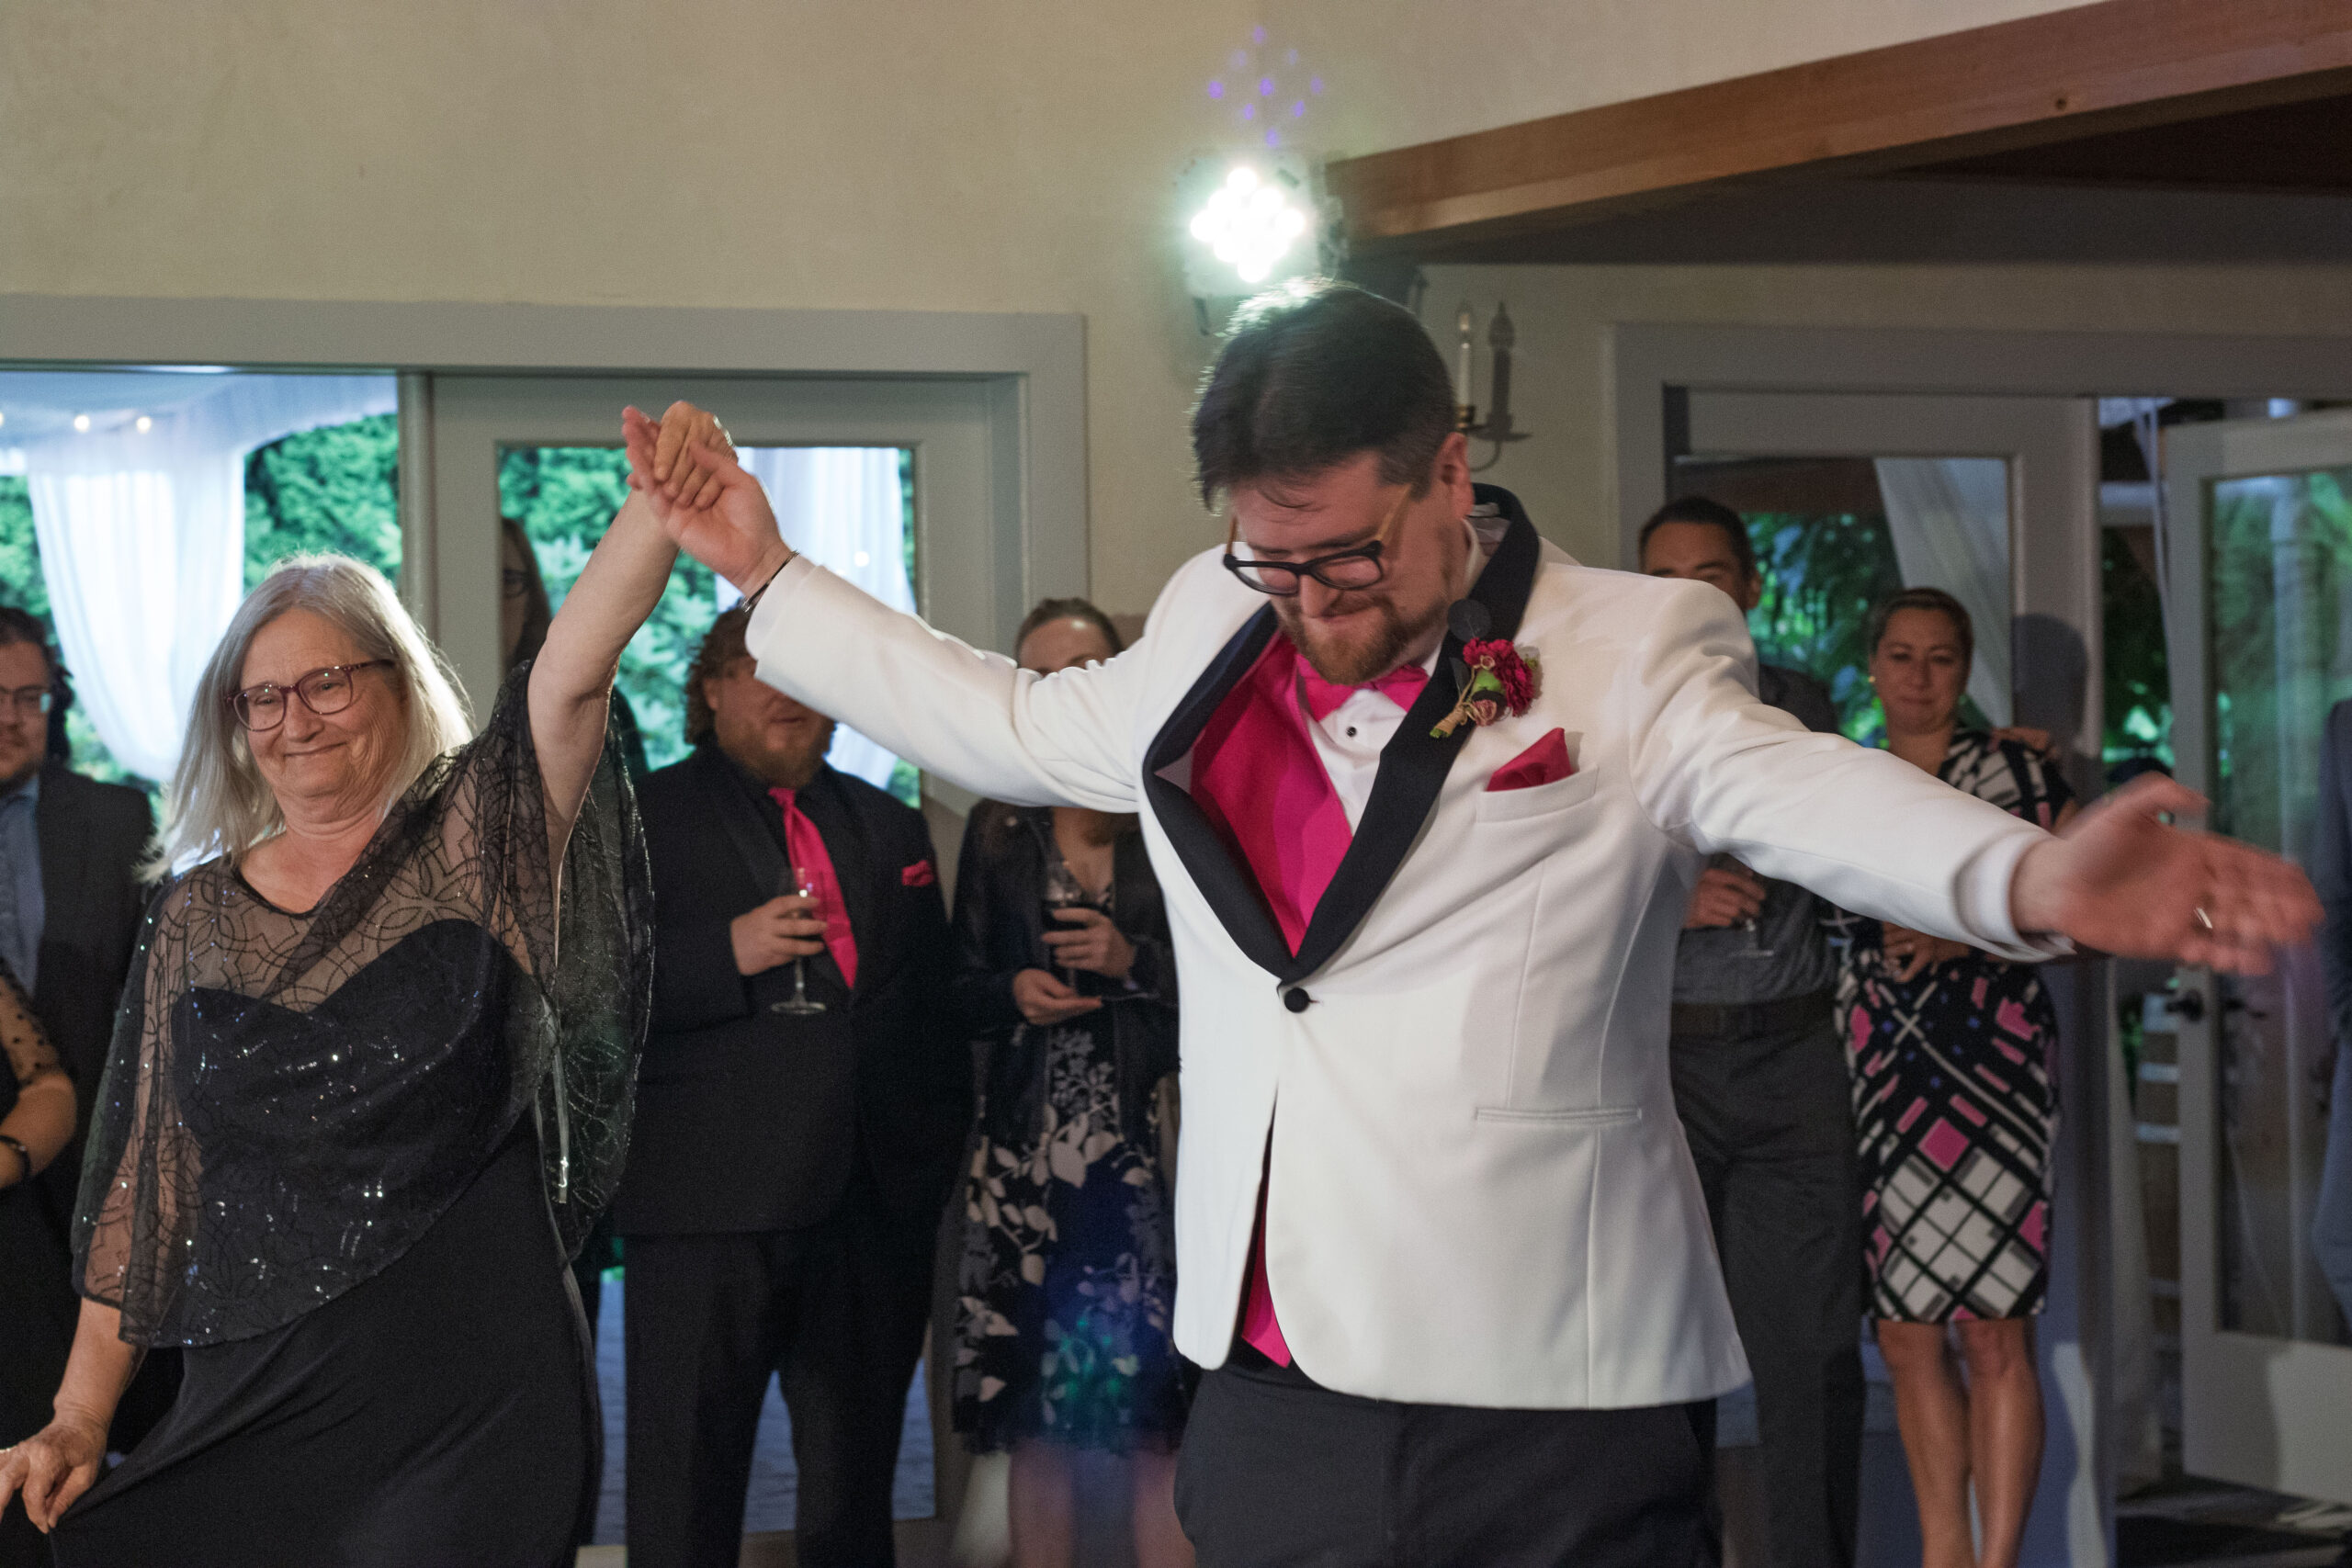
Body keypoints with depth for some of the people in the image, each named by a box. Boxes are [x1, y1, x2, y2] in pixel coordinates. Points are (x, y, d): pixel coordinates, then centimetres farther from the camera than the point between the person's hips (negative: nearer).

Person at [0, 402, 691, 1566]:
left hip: (472, 1405, -3)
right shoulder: (198, 918, 9)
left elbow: (572, 673, -18)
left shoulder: (471, 853, 0)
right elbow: (142, 1183, 11)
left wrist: (659, 506, -35)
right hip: (254, 1399, 3)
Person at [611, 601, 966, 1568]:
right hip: (709, 1202, -4)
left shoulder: (891, 829, 18)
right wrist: (729, 954, -18)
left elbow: (935, 1013, 20)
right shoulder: (645, 819, 4)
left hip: (875, 1212, 4)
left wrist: (937, 1163, 12)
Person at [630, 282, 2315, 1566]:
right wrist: (769, 572, 32)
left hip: (1558, 1413, -5)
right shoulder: (1208, 640, 13)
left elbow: (1816, 792, -20)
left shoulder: (1628, 655, -4)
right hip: (1274, 1402, 5)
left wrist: (2027, 878, -40)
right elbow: (1007, 722, 29)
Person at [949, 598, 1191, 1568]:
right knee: (1036, 1418, 1)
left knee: (1159, 1414, -7)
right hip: (1028, 1150, 2)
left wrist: (1135, 962, -11)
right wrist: (1015, 994, -6)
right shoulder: (996, 832, 12)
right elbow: (964, 995, 14)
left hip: (1150, 1147, -2)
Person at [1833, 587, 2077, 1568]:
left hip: (1990, 1073, -4)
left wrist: (1969, 934, -11)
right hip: (1877, 1081, 4)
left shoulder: (2019, 775, 3)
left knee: (1993, 1332, -8)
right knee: (1905, 1336, 4)